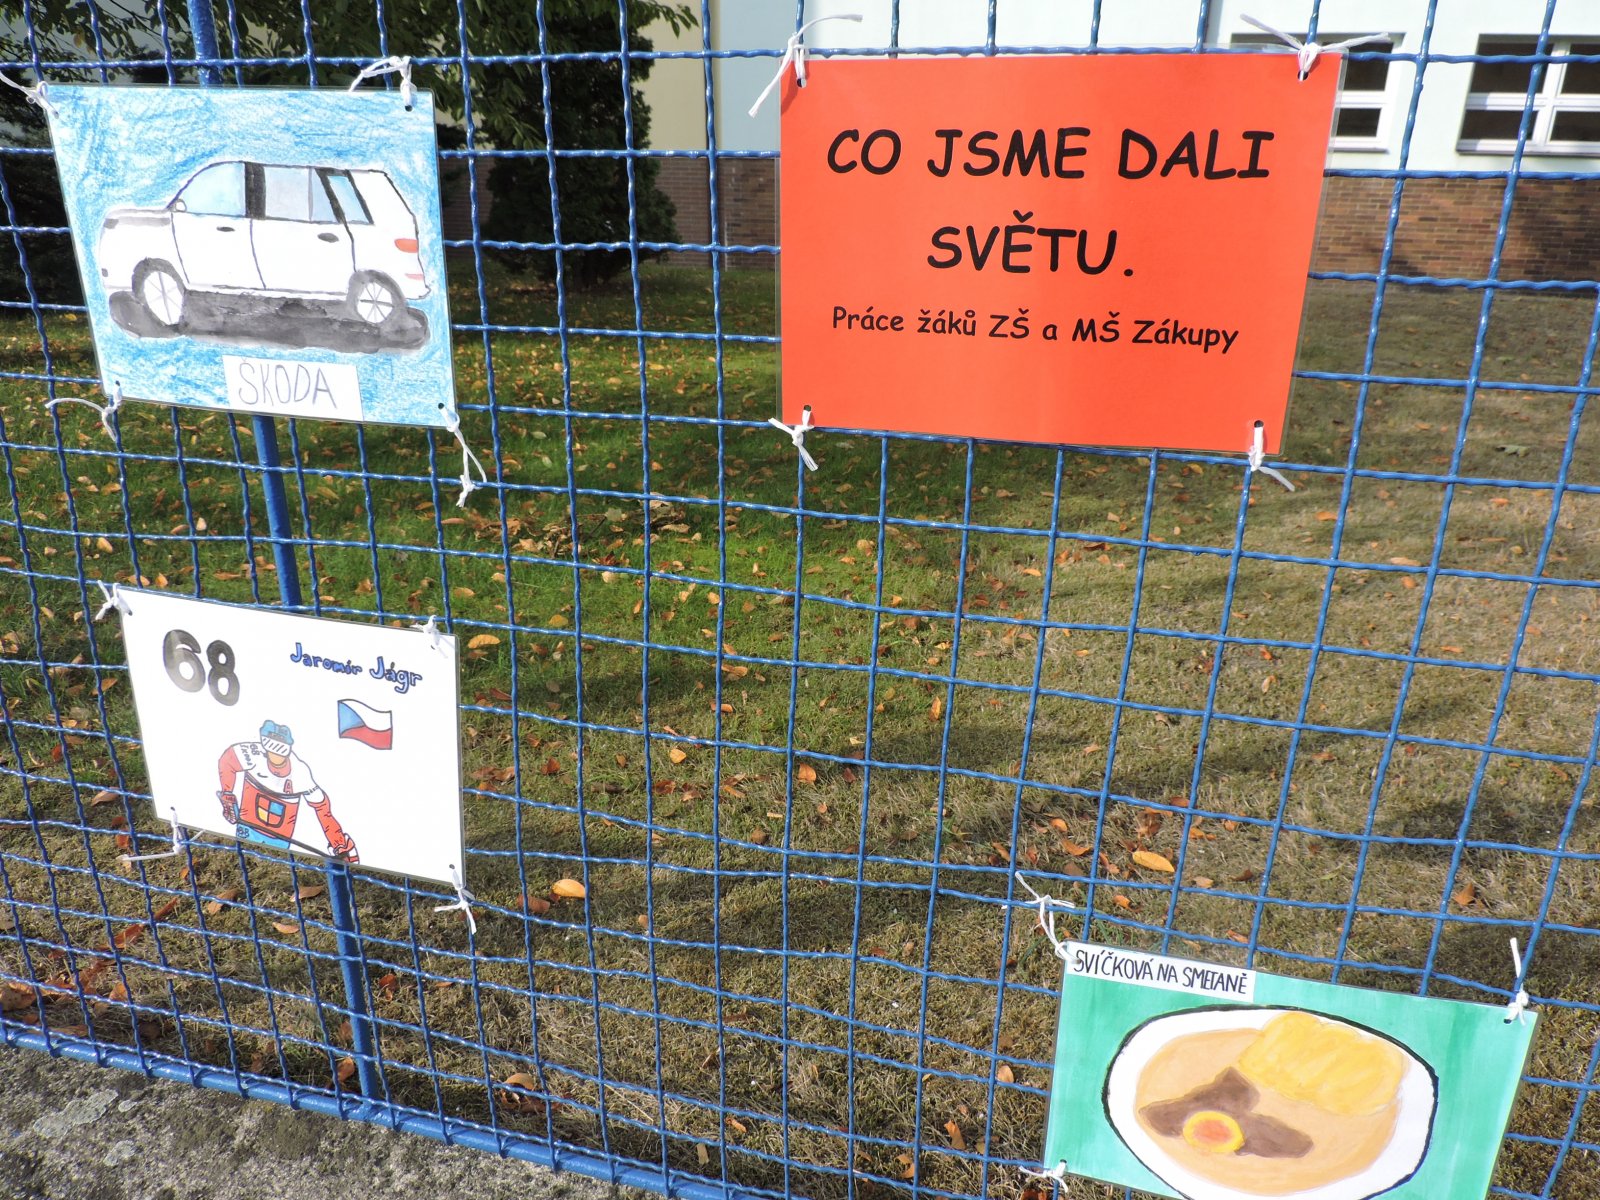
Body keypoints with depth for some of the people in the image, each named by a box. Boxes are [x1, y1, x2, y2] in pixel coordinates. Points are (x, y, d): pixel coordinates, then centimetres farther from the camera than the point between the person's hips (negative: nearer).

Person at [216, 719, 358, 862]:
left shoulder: (300, 771, -15)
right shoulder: (256, 754, -19)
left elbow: (322, 807, -8)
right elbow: (227, 760, -1)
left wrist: (340, 844, -9)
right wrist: (227, 798, -3)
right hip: (249, 831, 0)